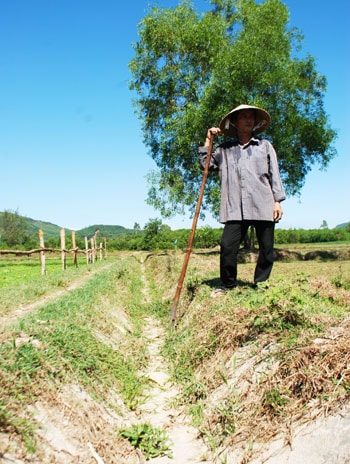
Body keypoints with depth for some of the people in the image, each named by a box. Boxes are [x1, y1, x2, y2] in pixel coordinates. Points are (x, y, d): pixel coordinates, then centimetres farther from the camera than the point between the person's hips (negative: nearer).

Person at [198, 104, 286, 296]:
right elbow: (205, 164, 10)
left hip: (263, 206, 1)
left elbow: (274, 174, 12)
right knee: (227, 246, -9)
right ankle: (227, 285, 9)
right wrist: (208, 141, 10)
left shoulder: (265, 146, 17)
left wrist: (277, 201, 4)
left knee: (266, 248, 4)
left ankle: (260, 285, 21)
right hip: (235, 208, 0)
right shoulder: (224, 149, 17)